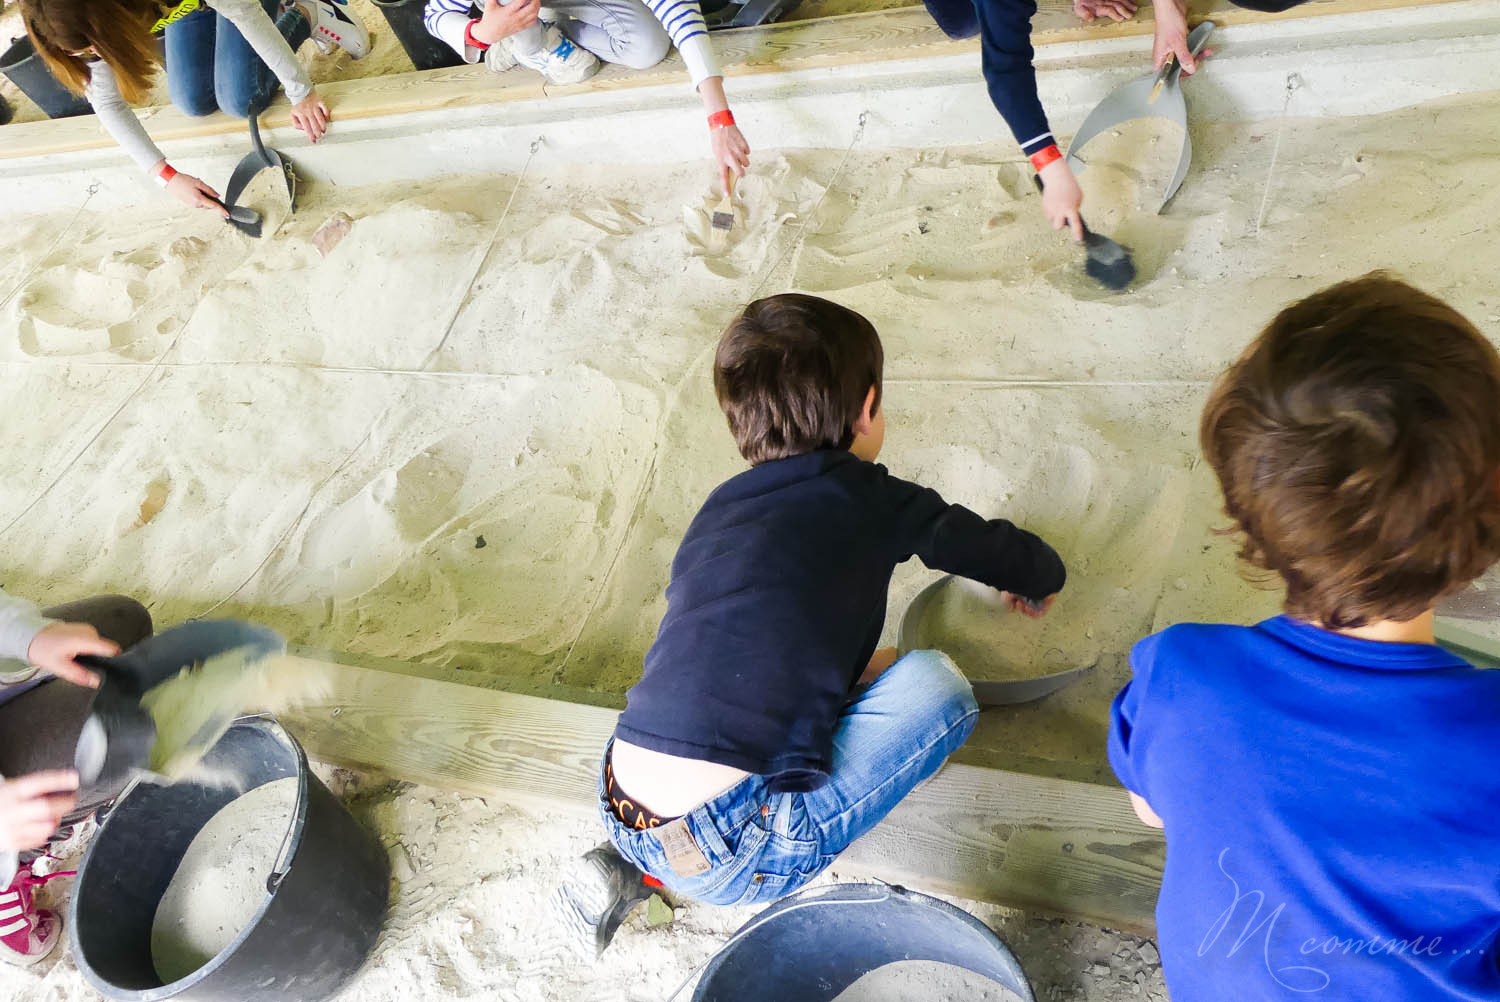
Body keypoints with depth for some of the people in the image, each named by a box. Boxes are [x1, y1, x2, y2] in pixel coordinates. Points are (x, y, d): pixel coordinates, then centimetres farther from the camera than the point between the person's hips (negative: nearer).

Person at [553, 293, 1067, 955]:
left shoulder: (720, 508, 12)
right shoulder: (869, 501, -1)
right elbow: (992, 547, 15)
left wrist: (854, 662, 28)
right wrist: (1041, 580, 37)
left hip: (626, 816, 6)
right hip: (731, 859, -6)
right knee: (937, 683, 1)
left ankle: (632, 870, 18)